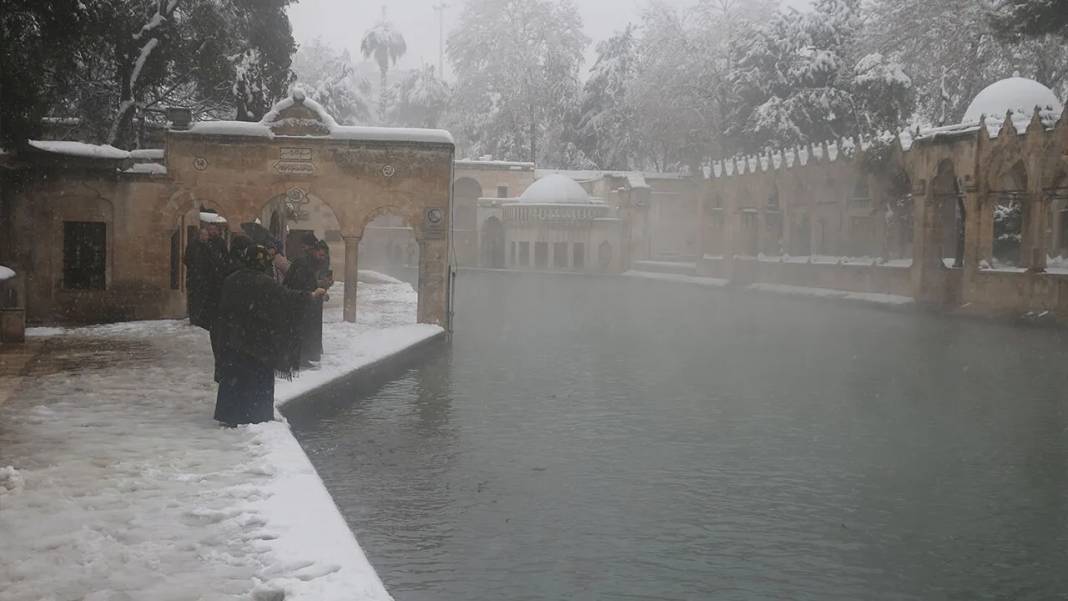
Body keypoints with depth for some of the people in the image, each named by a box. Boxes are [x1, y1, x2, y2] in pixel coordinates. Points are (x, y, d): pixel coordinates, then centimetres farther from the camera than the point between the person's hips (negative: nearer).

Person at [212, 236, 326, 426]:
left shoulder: (231, 281, -1)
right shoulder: (263, 282, -15)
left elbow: (223, 310, 5)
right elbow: (287, 297, -13)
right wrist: (313, 295, -1)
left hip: (232, 340, 4)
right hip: (258, 342, -4)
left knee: (233, 375, 12)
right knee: (259, 377, 8)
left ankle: (230, 415, 17)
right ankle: (256, 416, 12)